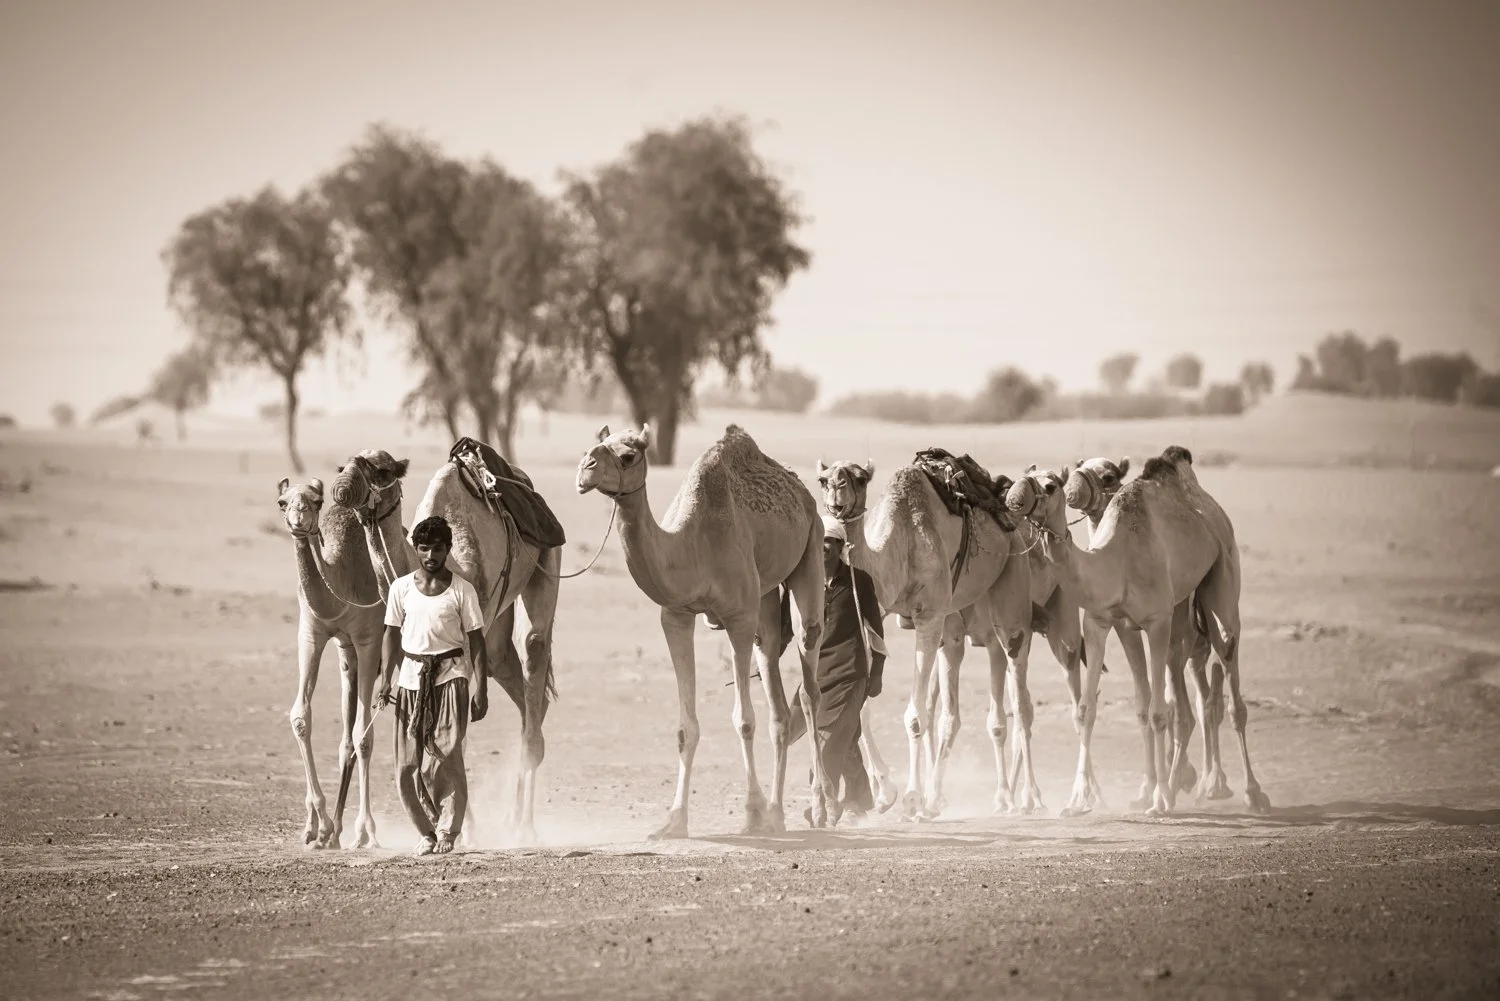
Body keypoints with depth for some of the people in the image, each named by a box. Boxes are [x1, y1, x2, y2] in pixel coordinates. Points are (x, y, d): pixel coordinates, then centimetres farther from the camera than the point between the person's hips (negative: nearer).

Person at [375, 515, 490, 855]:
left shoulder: (461, 590, 0)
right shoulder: (401, 588, 6)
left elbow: (476, 641, 1)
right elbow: (393, 636, 10)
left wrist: (481, 689, -5)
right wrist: (385, 681, 2)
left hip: (450, 674, -3)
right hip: (412, 674, 3)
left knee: (445, 754, -13)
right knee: (408, 764, -2)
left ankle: (447, 830, -3)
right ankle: (427, 831, 11)